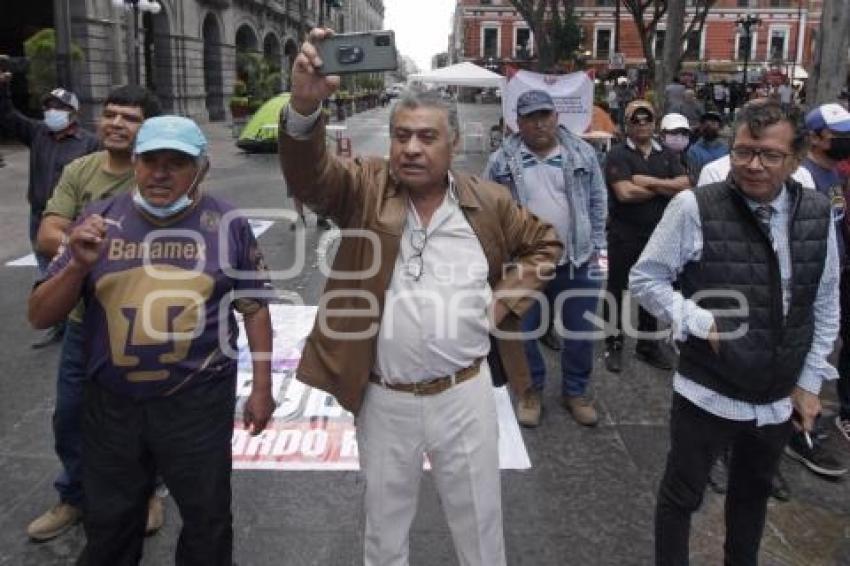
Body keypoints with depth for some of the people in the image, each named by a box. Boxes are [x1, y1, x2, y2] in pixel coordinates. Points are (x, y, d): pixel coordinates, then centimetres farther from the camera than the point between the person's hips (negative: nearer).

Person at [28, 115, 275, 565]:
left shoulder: (227, 225, -6)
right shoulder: (99, 220, -3)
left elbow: (254, 306, 2)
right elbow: (39, 316, -2)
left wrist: (261, 386, 1)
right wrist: (79, 265, -20)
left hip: (199, 403, -2)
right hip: (111, 403, 2)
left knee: (206, 521, 18)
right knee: (108, 527, 23)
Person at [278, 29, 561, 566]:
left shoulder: (489, 201, -2)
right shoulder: (366, 186, -6)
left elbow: (544, 242, 12)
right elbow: (308, 174, -24)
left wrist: (506, 300, -1)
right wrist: (305, 106, -43)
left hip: (464, 394, 1)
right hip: (383, 399, 0)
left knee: (479, 523, 17)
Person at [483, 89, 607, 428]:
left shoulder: (582, 154, 2)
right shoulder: (502, 161, -2)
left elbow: (598, 202, 8)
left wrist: (597, 247, 4)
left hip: (577, 262, 1)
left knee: (580, 333, 11)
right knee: (523, 333, 9)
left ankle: (575, 392, 31)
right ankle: (532, 390, 30)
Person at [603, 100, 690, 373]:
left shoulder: (667, 155, 10)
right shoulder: (618, 155, -6)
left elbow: (684, 185, -4)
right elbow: (625, 193, -19)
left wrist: (650, 181, -15)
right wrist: (665, 188, -7)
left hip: (658, 235, 5)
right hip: (624, 235, -4)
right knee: (617, 289, 5)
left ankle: (648, 344, 26)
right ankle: (614, 344, 17)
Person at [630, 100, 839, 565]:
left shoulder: (817, 213, -3)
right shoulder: (694, 207, -16)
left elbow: (826, 306, 6)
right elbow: (645, 279, -8)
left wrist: (809, 382, 5)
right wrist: (700, 323, -19)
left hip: (780, 400, 5)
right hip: (707, 395, -4)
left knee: (754, 493, 26)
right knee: (681, 495, 12)